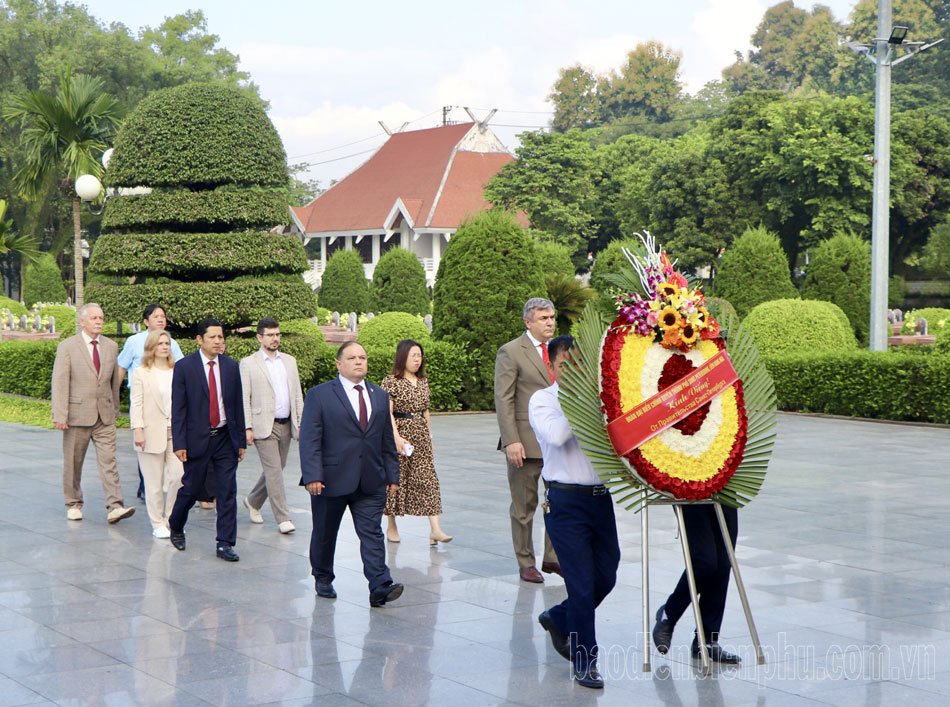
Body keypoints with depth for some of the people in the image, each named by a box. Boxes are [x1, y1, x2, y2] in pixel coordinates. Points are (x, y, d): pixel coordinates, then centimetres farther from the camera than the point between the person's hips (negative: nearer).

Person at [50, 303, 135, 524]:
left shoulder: (111, 346, 9)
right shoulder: (67, 347, -4)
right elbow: (59, 383, -9)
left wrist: (114, 408, 20)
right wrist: (60, 415, -16)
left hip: (104, 415, 3)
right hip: (78, 414, -3)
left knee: (108, 460, -6)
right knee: (73, 462, 7)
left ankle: (115, 507, -12)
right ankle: (73, 505, 22)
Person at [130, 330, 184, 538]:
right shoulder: (141, 373, 2)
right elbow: (136, 404, -3)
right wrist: (137, 430, -13)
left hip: (176, 432, 3)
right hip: (152, 434, -3)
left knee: (178, 475, -7)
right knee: (154, 482, 1)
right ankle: (158, 524, 10)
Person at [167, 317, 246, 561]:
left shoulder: (231, 366, 6)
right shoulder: (184, 366, -4)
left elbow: (238, 404, 9)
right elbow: (178, 408, -5)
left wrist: (241, 440, 7)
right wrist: (179, 443, -10)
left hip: (225, 437, 3)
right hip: (197, 438, -3)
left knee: (228, 491, 0)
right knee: (191, 488, 6)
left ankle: (225, 544, 5)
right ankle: (175, 526, 33)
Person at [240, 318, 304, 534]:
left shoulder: (289, 361, 13)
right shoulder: (248, 364, -1)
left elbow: (297, 393, 14)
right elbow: (244, 398, -4)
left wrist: (301, 422, 8)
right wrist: (247, 428, -11)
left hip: (286, 425, 5)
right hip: (264, 425, -5)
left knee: (276, 469, 12)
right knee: (273, 471, -9)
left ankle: (253, 501, 35)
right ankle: (283, 518, -7)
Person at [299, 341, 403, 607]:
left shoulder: (380, 396, 13)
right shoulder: (320, 395, -2)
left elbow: (387, 440, 17)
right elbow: (309, 440, -7)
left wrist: (392, 475, 12)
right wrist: (312, 476, -16)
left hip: (371, 483, 3)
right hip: (332, 480, -3)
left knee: (372, 534, -6)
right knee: (325, 534, 10)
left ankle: (380, 587, -12)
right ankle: (323, 579, 28)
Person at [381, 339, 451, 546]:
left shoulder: (423, 381, 13)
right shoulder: (391, 382, -6)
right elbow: (387, 413, -11)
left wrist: (430, 437, 18)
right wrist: (397, 437, -20)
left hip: (421, 435, 5)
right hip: (400, 432, -5)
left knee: (428, 478, -4)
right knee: (396, 479, 2)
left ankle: (435, 529, -11)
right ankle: (391, 526, 17)